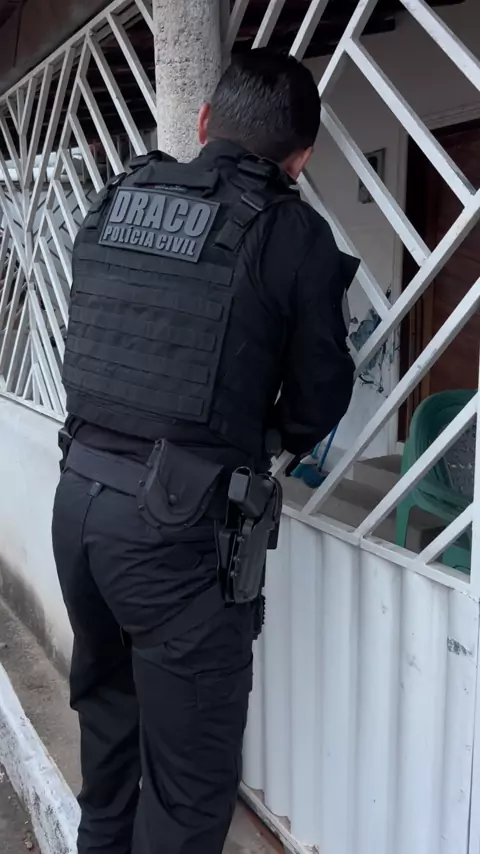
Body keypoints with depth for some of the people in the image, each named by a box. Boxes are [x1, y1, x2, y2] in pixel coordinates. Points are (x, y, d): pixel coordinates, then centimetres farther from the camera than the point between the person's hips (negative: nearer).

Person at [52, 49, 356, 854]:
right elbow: (319, 394, -1)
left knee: (107, 715, 26)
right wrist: (267, 442, 20)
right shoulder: (293, 233, -8)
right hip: (178, 521, -6)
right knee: (190, 776, 10)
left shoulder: (111, 203, 7)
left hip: (78, 494, 7)